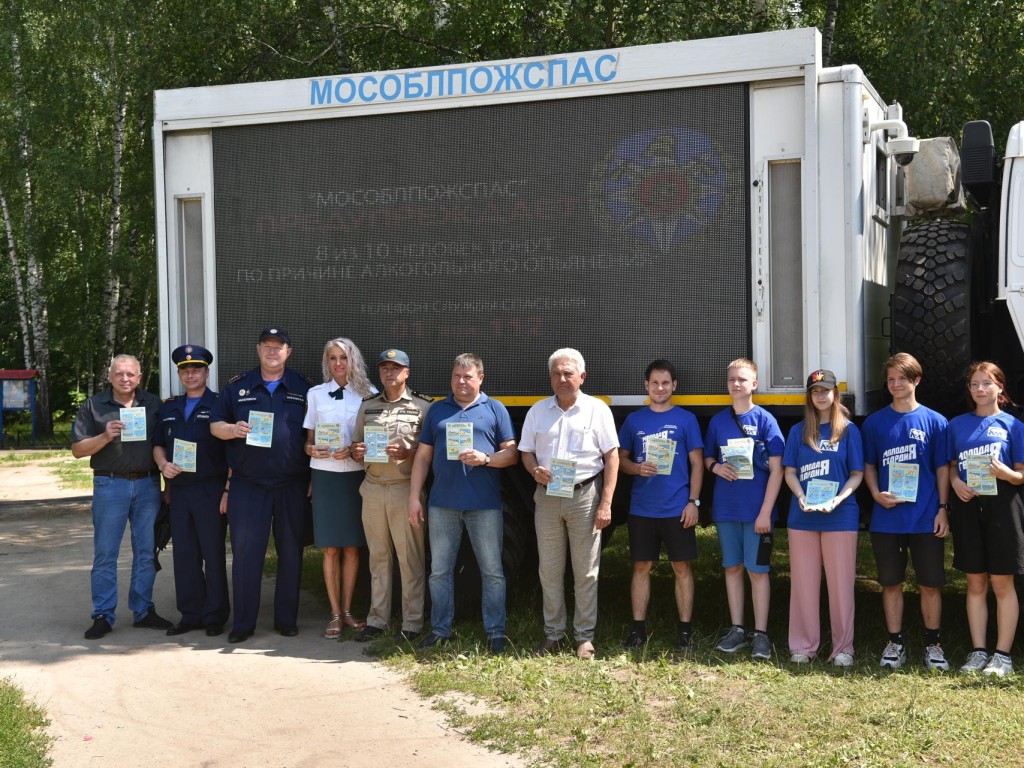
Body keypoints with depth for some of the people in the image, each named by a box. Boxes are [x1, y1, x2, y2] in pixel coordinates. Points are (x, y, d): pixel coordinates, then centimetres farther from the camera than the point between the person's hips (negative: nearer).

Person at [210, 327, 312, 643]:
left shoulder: (304, 388, 8)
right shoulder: (237, 386, 8)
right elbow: (215, 425, 9)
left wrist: (313, 479, 2)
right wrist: (233, 430, -14)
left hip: (292, 486, 0)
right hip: (247, 484, 0)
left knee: (291, 552, 6)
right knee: (245, 551, -2)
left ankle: (286, 619, 17)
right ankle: (243, 623, 6)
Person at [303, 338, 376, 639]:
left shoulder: (369, 394, 3)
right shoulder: (315, 394, 8)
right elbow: (308, 440, 11)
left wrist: (353, 450, -14)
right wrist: (312, 449, -12)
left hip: (356, 475, 0)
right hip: (325, 475, 0)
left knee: (352, 547, 4)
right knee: (330, 548, 0)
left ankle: (347, 610, 15)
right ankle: (335, 614, 7)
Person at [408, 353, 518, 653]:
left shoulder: (495, 410, 5)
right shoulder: (437, 410, 12)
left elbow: (512, 454, 1)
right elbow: (423, 456, 11)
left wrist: (486, 459, -18)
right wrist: (414, 497, 4)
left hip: (485, 505, -2)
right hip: (442, 504, 3)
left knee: (492, 572, 3)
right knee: (439, 571, 8)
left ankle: (496, 632, 11)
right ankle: (440, 630, 19)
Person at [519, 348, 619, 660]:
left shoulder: (597, 409, 0)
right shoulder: (538, 411, 9)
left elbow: (612, 457, -2)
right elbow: (526, 452, 14)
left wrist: (605, 504, -9)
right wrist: (535, 470, -11)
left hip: (585, 495, -3)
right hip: (547, 496, 3)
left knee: (586, 572, 2)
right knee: (549, 570, 8)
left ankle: (585, 636, 12)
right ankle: (553, 632, 19)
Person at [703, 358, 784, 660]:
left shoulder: (765, 420, -5)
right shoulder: (718, 421, 7)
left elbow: (776, 470, -7)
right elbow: (707, 457, 18)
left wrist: (766, 512, -13)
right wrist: (716, 467, -7)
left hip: (756, 510, -4)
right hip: (726, 509, 4)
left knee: (757, 570, 1)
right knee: (732, 568, 10)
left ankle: (761, 634, 9)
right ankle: (737, 629, 20)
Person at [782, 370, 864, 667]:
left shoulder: (849, 430, 4)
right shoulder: (798, 431, 9)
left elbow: (857, 473, 1)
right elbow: (790, 471, 6)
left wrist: (838, 499, -15)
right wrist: (801, 497, -12)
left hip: (840, 516, -2)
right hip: (802, 516, 2)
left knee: (841, 583, 1)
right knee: (803, 583, 6)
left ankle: (843, 648, 10)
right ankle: (803, 646, 14)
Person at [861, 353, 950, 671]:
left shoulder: (934, 421, 1)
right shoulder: (874, 422, 5)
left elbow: (942, 468, 2)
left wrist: (942, 508, -4)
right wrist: (876, 493, -7)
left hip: (926, 519, -1)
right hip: (886, 519, 1)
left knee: (930, 584, 5)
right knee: (891, 583, 9)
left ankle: (932, 645, 19)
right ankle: (895, 643, 20)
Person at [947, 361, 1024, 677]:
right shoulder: (957, 425, 10)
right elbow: (950, 467, 14)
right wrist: (956, 482, -8)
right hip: (967, 507, 3)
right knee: (975, 583, 7)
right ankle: (978, 651, 14)